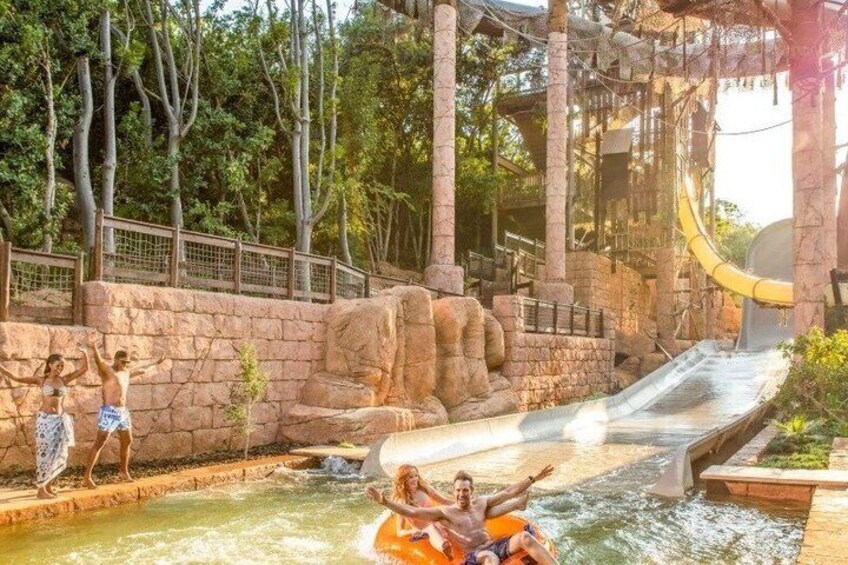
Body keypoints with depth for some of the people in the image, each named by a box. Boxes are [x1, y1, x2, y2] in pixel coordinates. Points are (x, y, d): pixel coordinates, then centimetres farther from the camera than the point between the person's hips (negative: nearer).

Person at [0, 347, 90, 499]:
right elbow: (17, 378, -3)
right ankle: (41, 489, 7)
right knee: (45, 453, -2)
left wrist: (85, 354, -12)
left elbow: (84, 369, 2)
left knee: (60, 454, 5)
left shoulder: (64, 379, 5)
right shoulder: (41, 380, -2)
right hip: (45, 419, -4)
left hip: (60, 420, 4)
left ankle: (49, 485, 22)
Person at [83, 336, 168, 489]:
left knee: (127, 441, 15)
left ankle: (123, 472, 30)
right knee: (100, 443, -10)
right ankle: (87, 476, -10)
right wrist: (94, 349, -52)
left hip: (123, 411, 8)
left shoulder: (126, 373, 13)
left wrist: (156, 364, 46)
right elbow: (99, 361, -32)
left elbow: (142, 371, 32)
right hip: (109, 411, -8)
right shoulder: (107, 370, -10)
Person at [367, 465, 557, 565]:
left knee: (524, 537, -23)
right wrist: (385, 501, -18)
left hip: (494, 546, 5)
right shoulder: (445, 512, 3)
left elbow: (509, 492, 22)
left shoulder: (481, 503, 17)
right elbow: (412, 512, -6)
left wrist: (533, 478, 19)